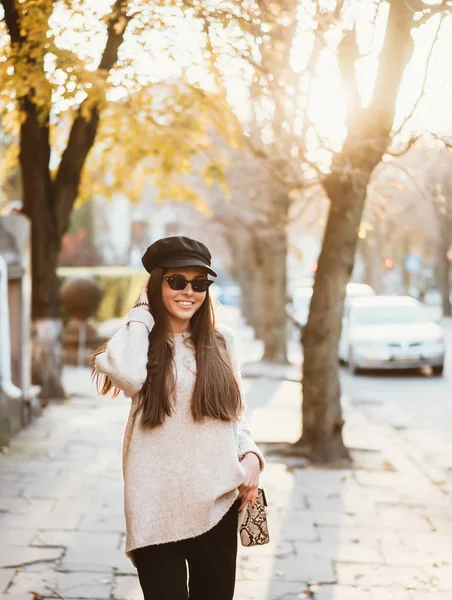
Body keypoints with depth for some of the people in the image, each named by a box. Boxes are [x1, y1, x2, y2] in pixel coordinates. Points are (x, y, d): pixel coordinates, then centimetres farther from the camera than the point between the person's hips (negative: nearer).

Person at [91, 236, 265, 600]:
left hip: (218, 501, 3)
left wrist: (250, 456, -4)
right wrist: (142, 313, -13)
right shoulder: (140, 341, -2)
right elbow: (126, 375, -27)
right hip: (158, 507, -3)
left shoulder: (221, 342, 8)